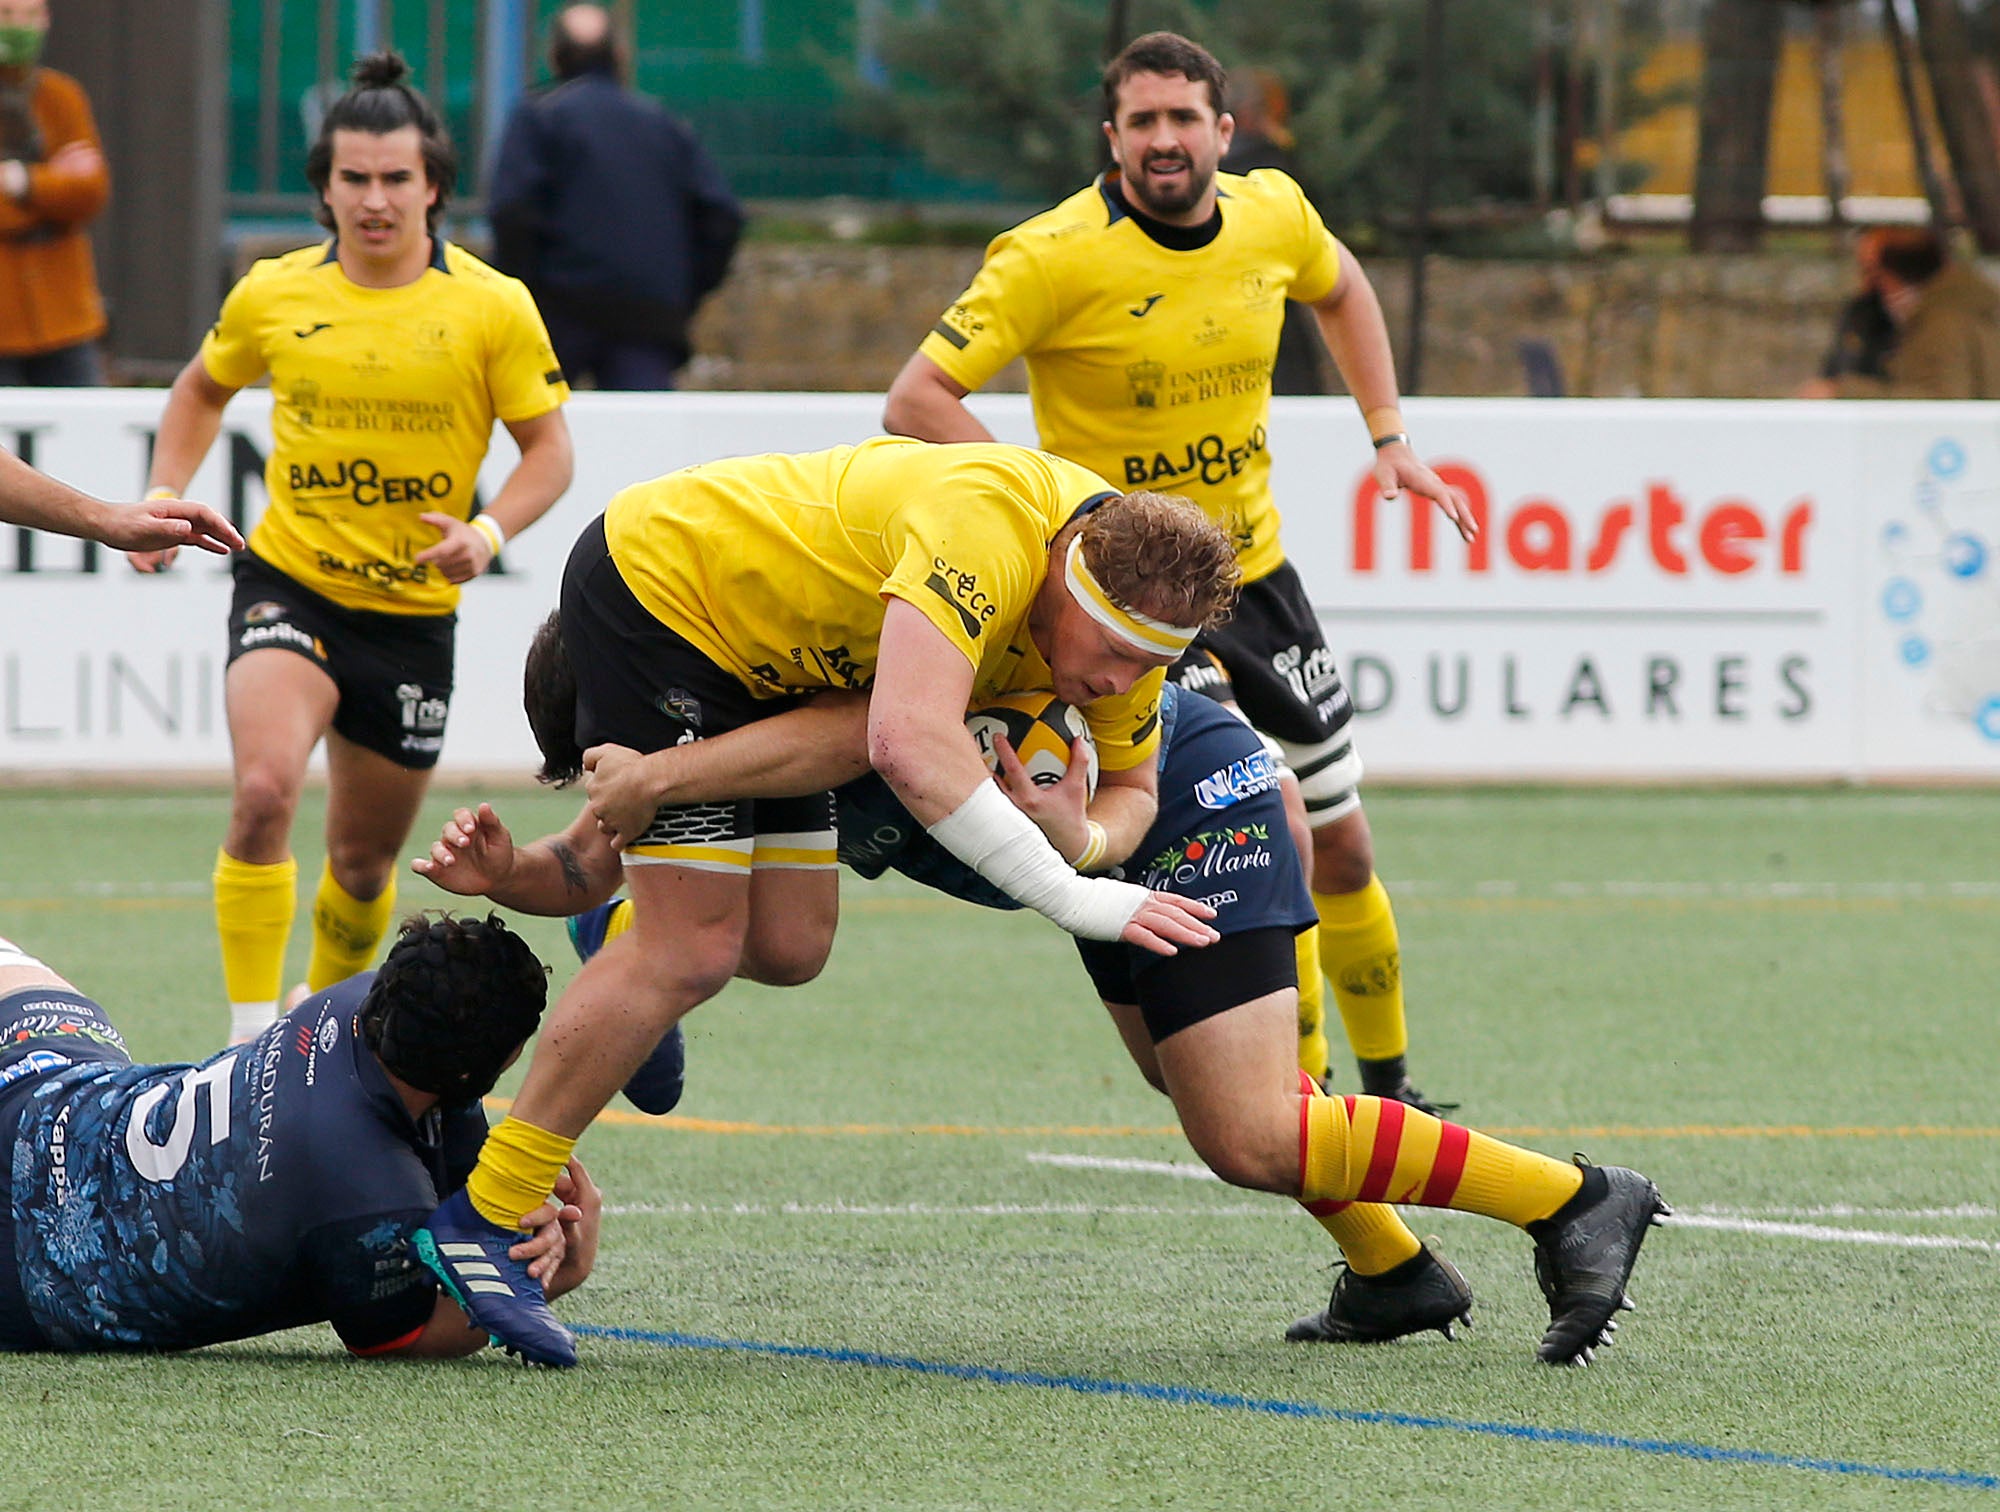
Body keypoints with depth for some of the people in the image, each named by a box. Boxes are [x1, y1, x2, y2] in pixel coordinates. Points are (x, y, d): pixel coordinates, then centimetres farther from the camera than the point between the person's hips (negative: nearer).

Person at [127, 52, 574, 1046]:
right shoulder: (272, 295, -2)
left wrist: (488, 532, -20)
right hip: (289, 582, -1)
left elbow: (549, 448, -2)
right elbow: (203, 389, 18)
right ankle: (251, 1042, -23)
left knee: (364, 860, 13)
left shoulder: (493, 307, -8)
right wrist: (164, 498, 4)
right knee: (264, 788, -28)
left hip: (413, 610, 1)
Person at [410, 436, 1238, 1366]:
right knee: (692, 951, -12)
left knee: (789, 946, 5)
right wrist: (1068, 896, -45)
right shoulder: (985, 530, -37)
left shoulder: (1129, 599, -10)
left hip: (760, 656, 8)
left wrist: (1086, 835, -21)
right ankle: (478, 1222, -5)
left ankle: (622, 923, 39)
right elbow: (909, 744, -48)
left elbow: (1133, 783, 4)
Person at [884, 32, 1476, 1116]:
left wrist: (1388, 437, 12)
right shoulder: (1056, 256, -20)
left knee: (1341, 850, 13)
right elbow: (915, 400, -22)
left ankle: (1388, 1084, 33)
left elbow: (1339, 290, 21)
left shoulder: (1273, 215, -3)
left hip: (1256, 570, 6)